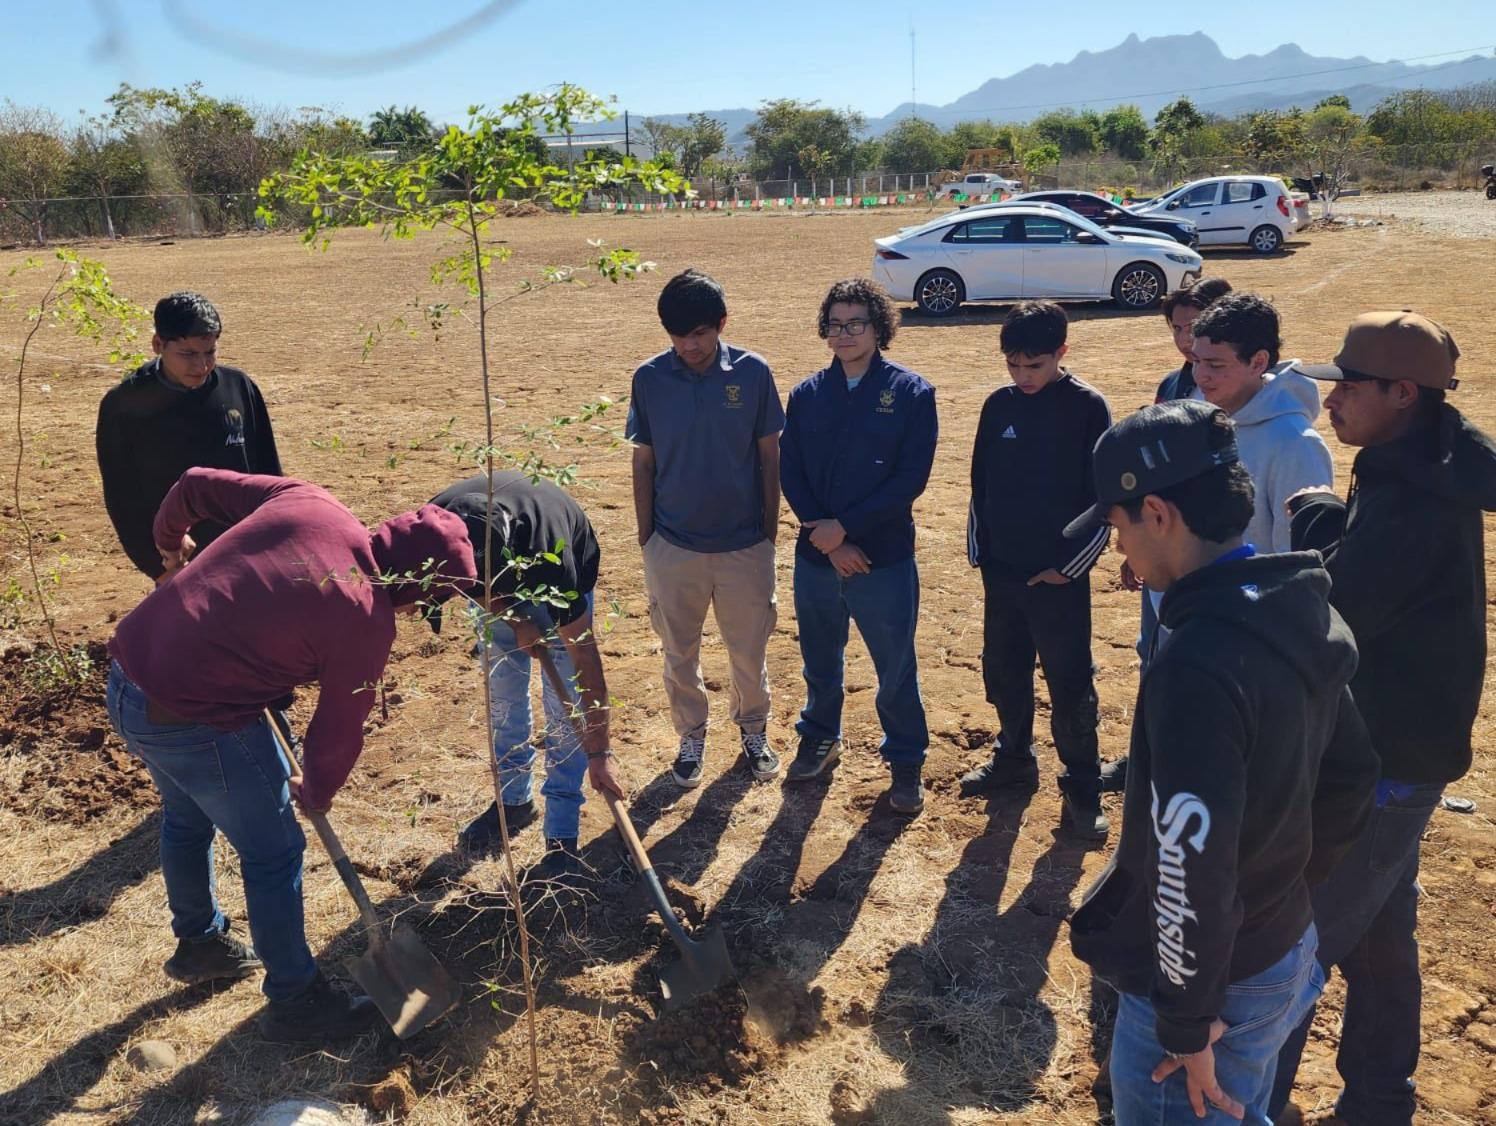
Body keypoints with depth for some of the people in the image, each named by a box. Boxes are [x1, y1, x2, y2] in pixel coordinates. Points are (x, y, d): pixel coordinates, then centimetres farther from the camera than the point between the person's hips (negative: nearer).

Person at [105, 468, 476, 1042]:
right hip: (194, 722, -8)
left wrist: (169, 541, 29)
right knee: (273, 853, 12)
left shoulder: (307, 501, -2)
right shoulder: (367, 620, -17)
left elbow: (196, 484, 8)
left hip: (128, 672, 9)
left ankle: (199, 943, 55)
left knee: (187, 819, 30)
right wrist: (316, 792, 16)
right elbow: (339, 730, -4)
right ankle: (294, 1000, 30)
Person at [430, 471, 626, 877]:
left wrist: (599, 753, -33)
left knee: (566, 703, -9)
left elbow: (584, 652, -36)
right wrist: (513, 619, -22)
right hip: (502, 578, 4)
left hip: (562, 580, -4)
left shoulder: (550, 557, -44)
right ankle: (515, 799, 25)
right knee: (503, 693, 7)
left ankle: (561, 833, -1)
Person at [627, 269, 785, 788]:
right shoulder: (649, 379, -6)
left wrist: (770, 532, 1)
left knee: (750, 649, 14)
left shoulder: (752, 372, -8)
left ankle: (753, 730, 39)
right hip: (673, 547, 1)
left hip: (745, 545, 0)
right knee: (679, 653, 14)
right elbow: (643, 462, 1)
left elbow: (769, 456, 0)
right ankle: (691, 738, 36)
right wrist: (645, 539, 3)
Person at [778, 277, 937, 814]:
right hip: (816, 554, 3)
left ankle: (906, 761, 27)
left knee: (896, 667, 8)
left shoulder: (912, 393, -6)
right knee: (819, 659, 19)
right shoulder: (807, 394, 3)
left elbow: (911, 478, -12)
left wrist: (845, 525, -16)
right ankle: (820, 739, 42)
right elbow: (789, 472, 0)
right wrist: (827, 539, -12)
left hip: (885, 558, -3)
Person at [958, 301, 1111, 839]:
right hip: (1000, 572, 5)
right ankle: (1013, 760, 35)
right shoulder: (999, 405, 5)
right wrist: (979, 550, 8)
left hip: (1059, 576, -5)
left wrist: (1069, 566, -9)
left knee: (1070, 686, 2)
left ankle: (1083, 788, 17)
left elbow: (1107, 497, -8)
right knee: (1003, 674, 15)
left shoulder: (1088, 408, -8)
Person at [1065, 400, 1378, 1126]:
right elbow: (1349, 782, 9)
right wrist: (1289, 886, 16)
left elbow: (1192, 868, -29)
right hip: (1286, 955, 8)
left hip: (1213, 983, -8)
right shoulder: (1307, 620, -2)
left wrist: (1185, 1026, -17)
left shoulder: (1195, 668, -31)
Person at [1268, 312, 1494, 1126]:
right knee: (1377, 936, 21)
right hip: (1390, 752, 10)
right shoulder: (1419, 478, 7)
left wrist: (1315, 521, -11)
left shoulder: (1409, 504, -26)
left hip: (1380, 762, -10)